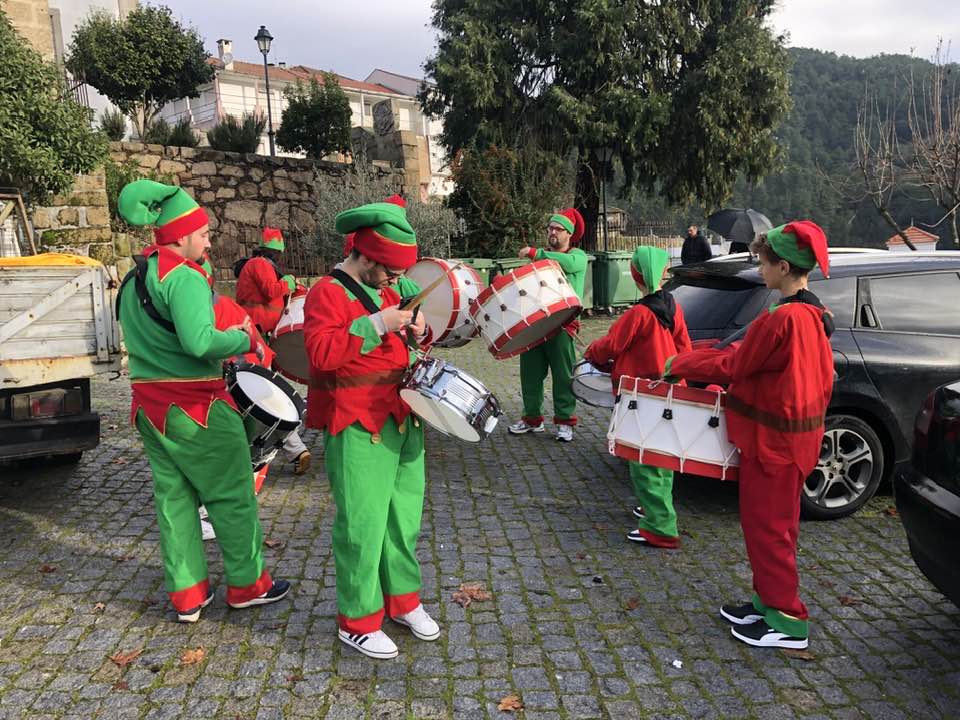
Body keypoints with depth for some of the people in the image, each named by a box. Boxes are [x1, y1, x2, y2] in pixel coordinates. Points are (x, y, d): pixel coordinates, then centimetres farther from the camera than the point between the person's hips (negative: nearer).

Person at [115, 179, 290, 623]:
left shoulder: (134, 280, 13)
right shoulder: (183, 276, -18)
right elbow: (200, 340, -31)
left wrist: (223, 337, 15)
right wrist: (243, 340, -14)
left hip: (149, 403, 9)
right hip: (195, 405, -9)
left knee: (173, 497, 14)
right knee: (232, 496, 6)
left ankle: (187, 594, 23)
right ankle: (247, 584, 18)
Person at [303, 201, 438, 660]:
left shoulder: (384, 292, 15)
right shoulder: (327, 293, -10)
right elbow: (322, 352, -25)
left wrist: (415, 332, 6)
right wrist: (376, 324, -25)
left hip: (401, 419, 8)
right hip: (357, 428, -8)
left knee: (405, 516, 15)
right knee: (363, 525, -1)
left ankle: (403, 599, 33)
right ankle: (357, 622, 16)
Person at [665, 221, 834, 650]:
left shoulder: (781, 318, -23)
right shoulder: (815, 316, 7)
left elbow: (732, 367, -16)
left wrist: (680, 364, -2)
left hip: (772, 440, -9)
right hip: (794, 436, 10)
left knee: (767, 527, 2)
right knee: (773, 524, 19)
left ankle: (787, 623, 13)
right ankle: (769, 602, 32)